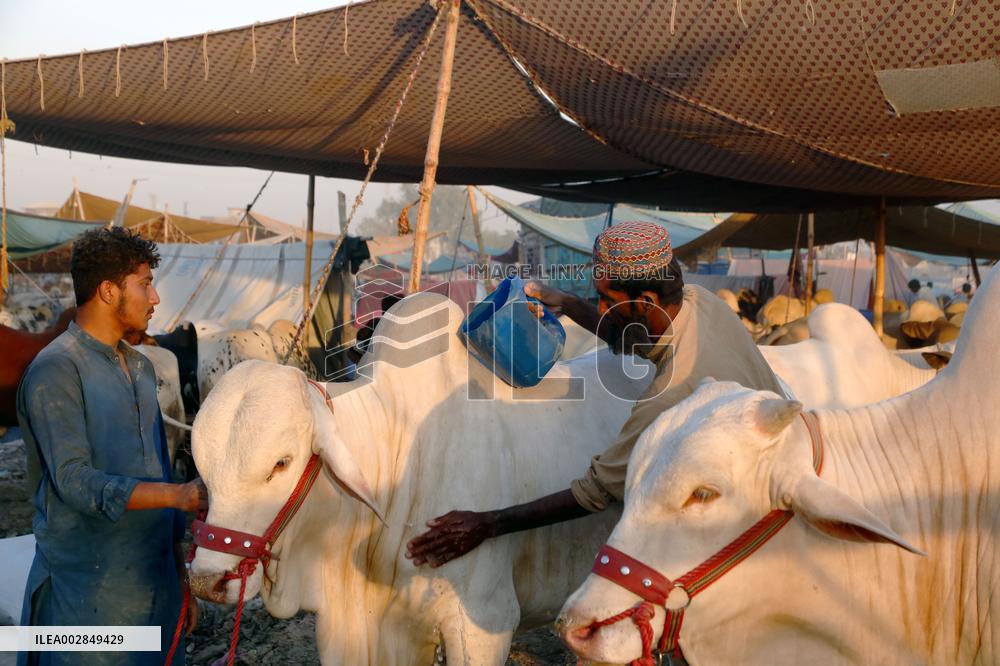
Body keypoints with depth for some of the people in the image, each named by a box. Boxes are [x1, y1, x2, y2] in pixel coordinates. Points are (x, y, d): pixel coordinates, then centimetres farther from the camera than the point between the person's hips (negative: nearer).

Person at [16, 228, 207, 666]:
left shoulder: (140, 369, 12)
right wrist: (178, 494, -30)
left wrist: (181, 575, 15)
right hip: (88, 591, -7)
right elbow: (74, 481, -20)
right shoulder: (56, 371, -12)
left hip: (155, 580, 7)